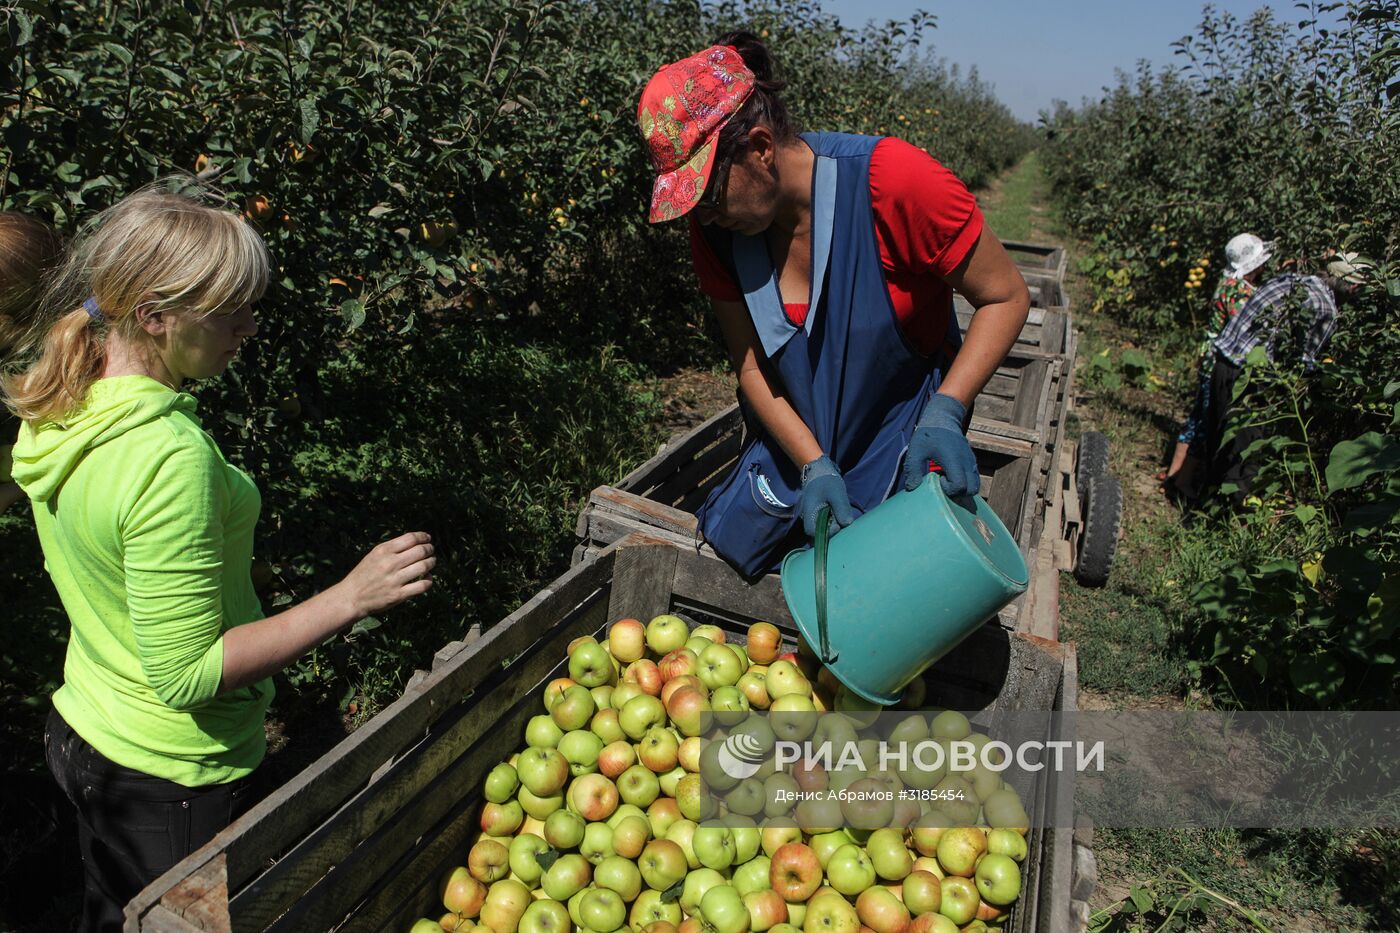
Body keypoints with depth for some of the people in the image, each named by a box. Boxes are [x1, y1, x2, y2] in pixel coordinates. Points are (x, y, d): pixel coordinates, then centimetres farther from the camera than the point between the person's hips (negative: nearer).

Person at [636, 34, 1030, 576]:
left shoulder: (895, 181, -27)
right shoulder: (713, 231, -12)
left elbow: (1005, 298, -17)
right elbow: (751, 368, -6)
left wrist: (945, 414, -28)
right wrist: (814, 467, -18)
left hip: (903, 446, -4)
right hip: (794, 443, 4)